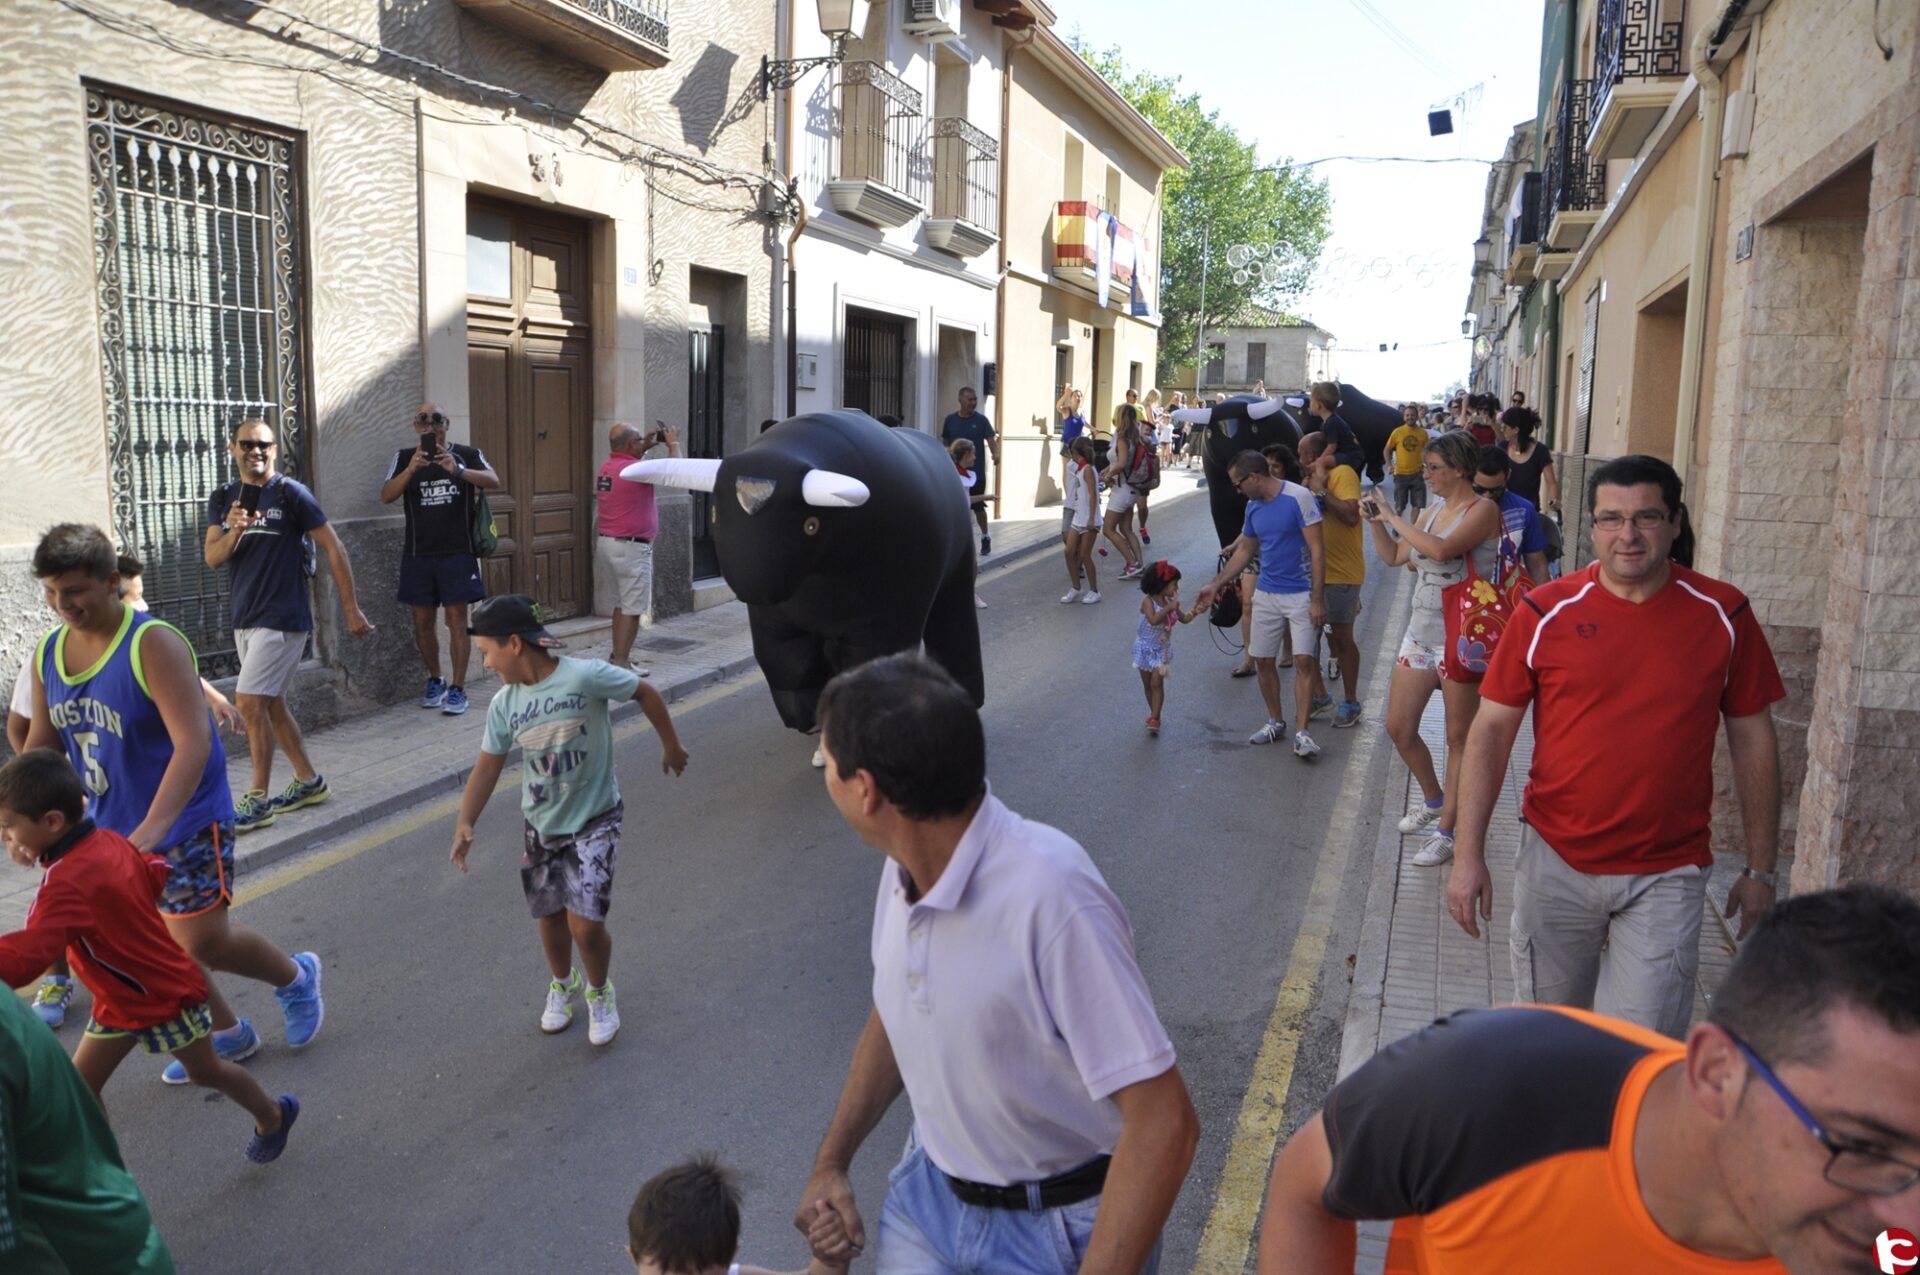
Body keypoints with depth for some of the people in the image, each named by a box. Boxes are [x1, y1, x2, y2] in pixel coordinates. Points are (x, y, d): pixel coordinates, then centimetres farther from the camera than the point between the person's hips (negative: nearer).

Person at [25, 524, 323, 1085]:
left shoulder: (153, 644, -21)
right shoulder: (48, 654, 1)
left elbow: (193, 742, -30)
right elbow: (42, 745, 13)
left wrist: (154, 826, -39)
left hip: (186, 824, -7)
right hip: (113, 829, 7)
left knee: (203, 941, -7)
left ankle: (295, 977, 22)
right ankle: (226, 1033, 32)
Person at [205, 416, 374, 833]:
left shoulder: (290, 493, -8)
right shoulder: (222, 499, 9)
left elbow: (334, 547, -8)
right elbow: (212, 559, 1)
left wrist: (351, 609, -9)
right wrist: (233, 530, -21)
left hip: (283, 618, -7)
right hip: (245, 618, 7)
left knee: (249, 702, -11)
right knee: (270, 705, 13)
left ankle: (258, 800, -3)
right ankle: (309, 782, 26)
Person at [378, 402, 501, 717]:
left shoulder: (466, 454, 2)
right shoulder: (405, 458, 6)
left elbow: (493, 481, -15)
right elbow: (386, 496, -7)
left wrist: (458, 471, -32)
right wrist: (412, 469, -22)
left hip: (458, 552, -2)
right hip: (418, 553, 2)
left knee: (456, 620, -3)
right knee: (423, 621, 8)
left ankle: (458, 689, 2)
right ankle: (435, 680, 27)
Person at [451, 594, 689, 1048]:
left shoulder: (586, 676, -23)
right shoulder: (504, 704, -7)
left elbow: (646, 694, -8)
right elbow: (487, 766, 0)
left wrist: (671, 746, 3)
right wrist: (465, 824, -13)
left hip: (593, 821, -4)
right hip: (540, 826, 5)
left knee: (585, 925, -10)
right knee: (550, 917, 16)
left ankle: (600, 992, 21)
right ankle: (562, 983, 47)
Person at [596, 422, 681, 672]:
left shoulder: (607, 466, 7)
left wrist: (645, 448, 23)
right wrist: (674, 444, 3)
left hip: (607, 542, 9)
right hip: (630, 547, -9)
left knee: (622, 603, 19)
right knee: (633, 608, -4)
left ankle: (617, 655, 24)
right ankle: (621, 662, -3)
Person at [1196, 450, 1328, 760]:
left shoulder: (1299, 498, -15)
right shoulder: (1253, 506, 6)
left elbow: (1317, 548, -16)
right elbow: (1245, 550, 19)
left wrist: (1318, 598, -18)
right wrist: (1215, 585, 17)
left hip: (1301, 593, -7)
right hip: (1266, 594, 7)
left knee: (1303, 661, -10)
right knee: (1262, 661, 8)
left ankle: (1301, 733, -6)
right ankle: (1275, 723, 23)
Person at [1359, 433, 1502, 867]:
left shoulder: (1482, 510, -12)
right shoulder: (1433, 510, 10)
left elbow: (1442, 549, -29)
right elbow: (1394, 556, 19)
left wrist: (1392, 517, -20)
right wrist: (1375, 522, 4)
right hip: (1420, 633, 8)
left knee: (1458, 738, 4)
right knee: (1399, 728, 12)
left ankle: (1446, 831, 13)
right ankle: (1433, 799, 36)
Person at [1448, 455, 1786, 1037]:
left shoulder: (1722, 614, -3)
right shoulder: (1547, 612, -5)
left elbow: (1752, 738, 5)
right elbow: (1493, 730, -2)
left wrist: (1760, 869, 6)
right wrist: (1468, 854, -7)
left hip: (1666, 875, 0)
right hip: (1554, 863, 1)